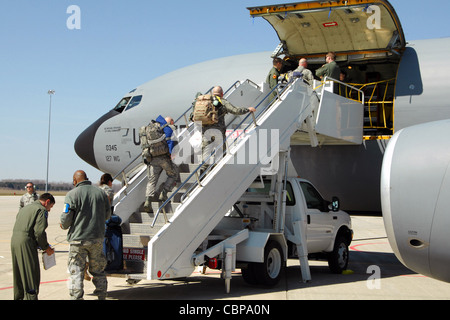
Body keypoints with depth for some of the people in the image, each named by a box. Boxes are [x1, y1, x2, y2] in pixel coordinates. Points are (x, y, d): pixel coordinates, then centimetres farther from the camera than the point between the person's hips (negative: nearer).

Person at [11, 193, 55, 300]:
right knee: (31, 275, -6)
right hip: (26, 242, -9)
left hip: (14, 240, 9)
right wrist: (46, 248, -1)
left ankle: (18, 297, 26)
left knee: (19, 275, 18)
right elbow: (39, 232, -14)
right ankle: (30, 297, -10)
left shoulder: (24, 209, 25)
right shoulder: (42, 210, -2)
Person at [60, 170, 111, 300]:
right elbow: (107, 215, 15)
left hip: (78, 239, -4)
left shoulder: (72, 194, -9)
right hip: (97, 238, 4)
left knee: (76, 272, 3)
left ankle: (76, 297, 2)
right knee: (98, 271, 16)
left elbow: (66, 218, -10)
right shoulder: (101, 193, 6)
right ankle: (102, 296, 22)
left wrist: (64, 226, 12)